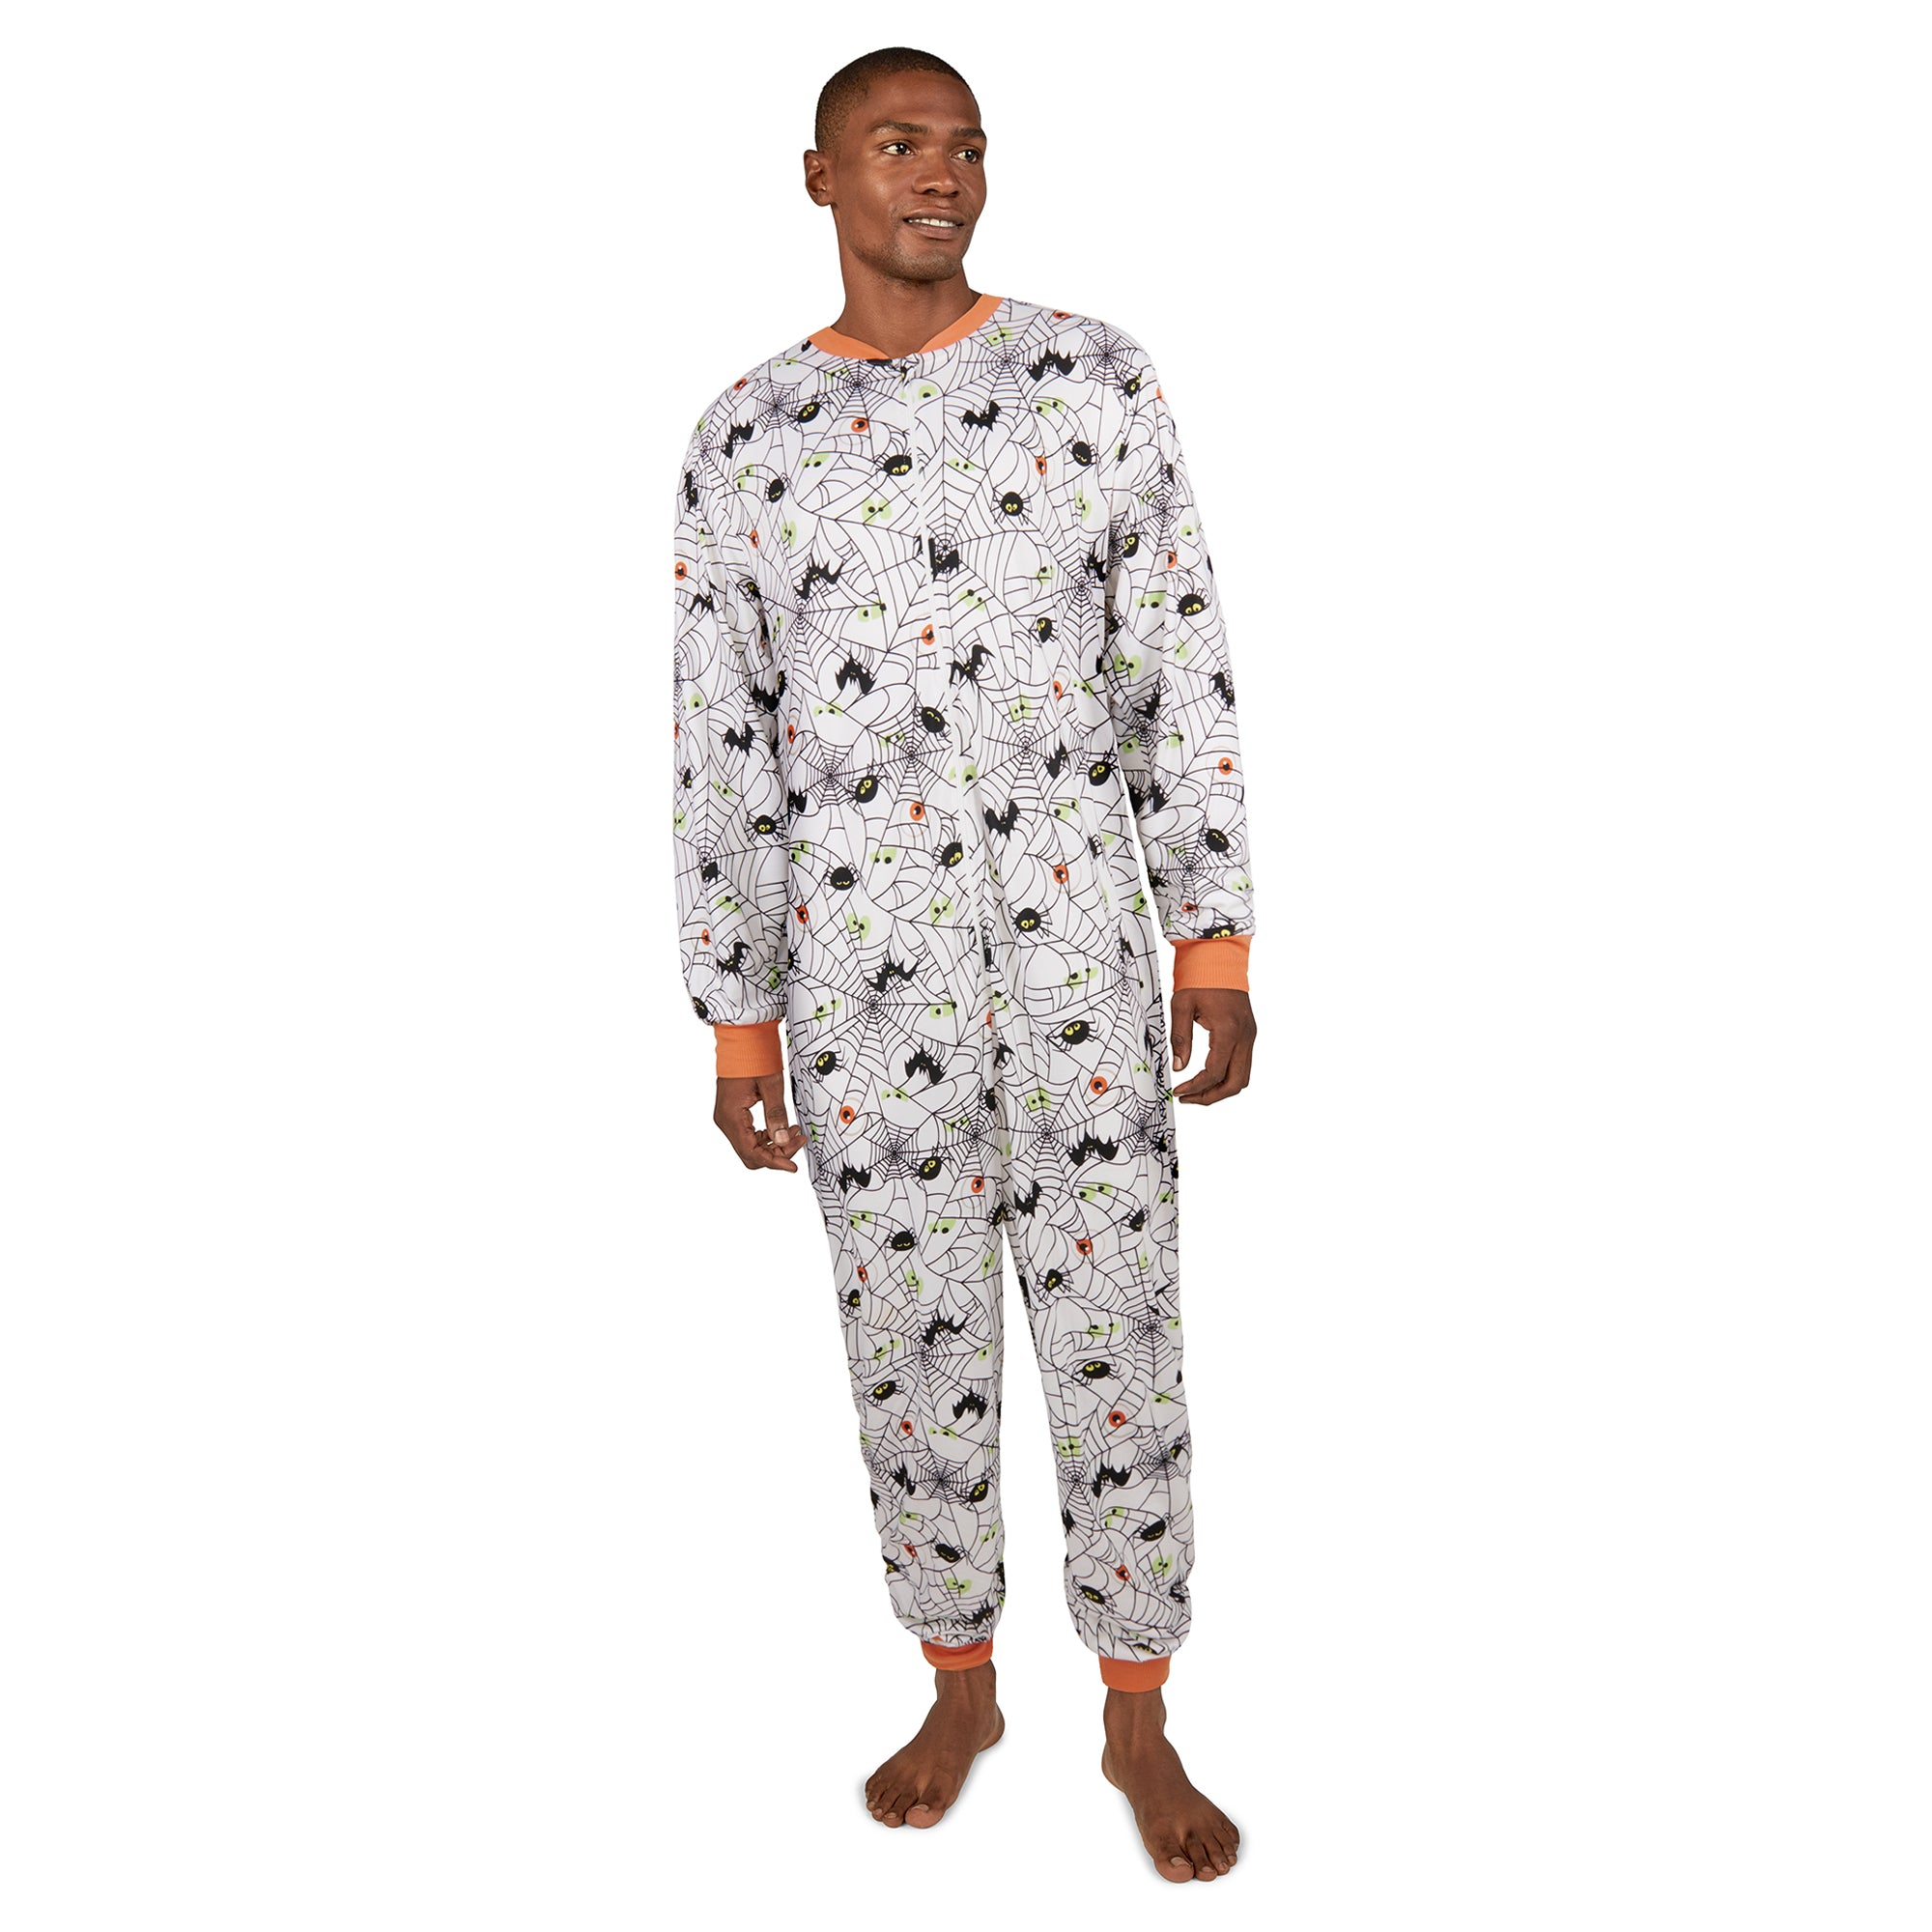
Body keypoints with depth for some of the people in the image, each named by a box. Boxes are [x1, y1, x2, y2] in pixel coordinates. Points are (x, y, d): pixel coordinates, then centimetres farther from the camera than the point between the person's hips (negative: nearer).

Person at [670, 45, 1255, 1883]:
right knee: (913, 1345, 11)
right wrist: (734, 1019, 3)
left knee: (1118, 1342, 5)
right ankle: (958, 1685, 33)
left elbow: (1181, 675, 1)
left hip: (1077, 947, 0)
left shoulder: (1092, 374, 2)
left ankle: (1138, 1721, 26)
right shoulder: (745, 436, 4)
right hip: (861, 972, 1)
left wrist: (1217, 940, -3)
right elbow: (722, 750, 4)